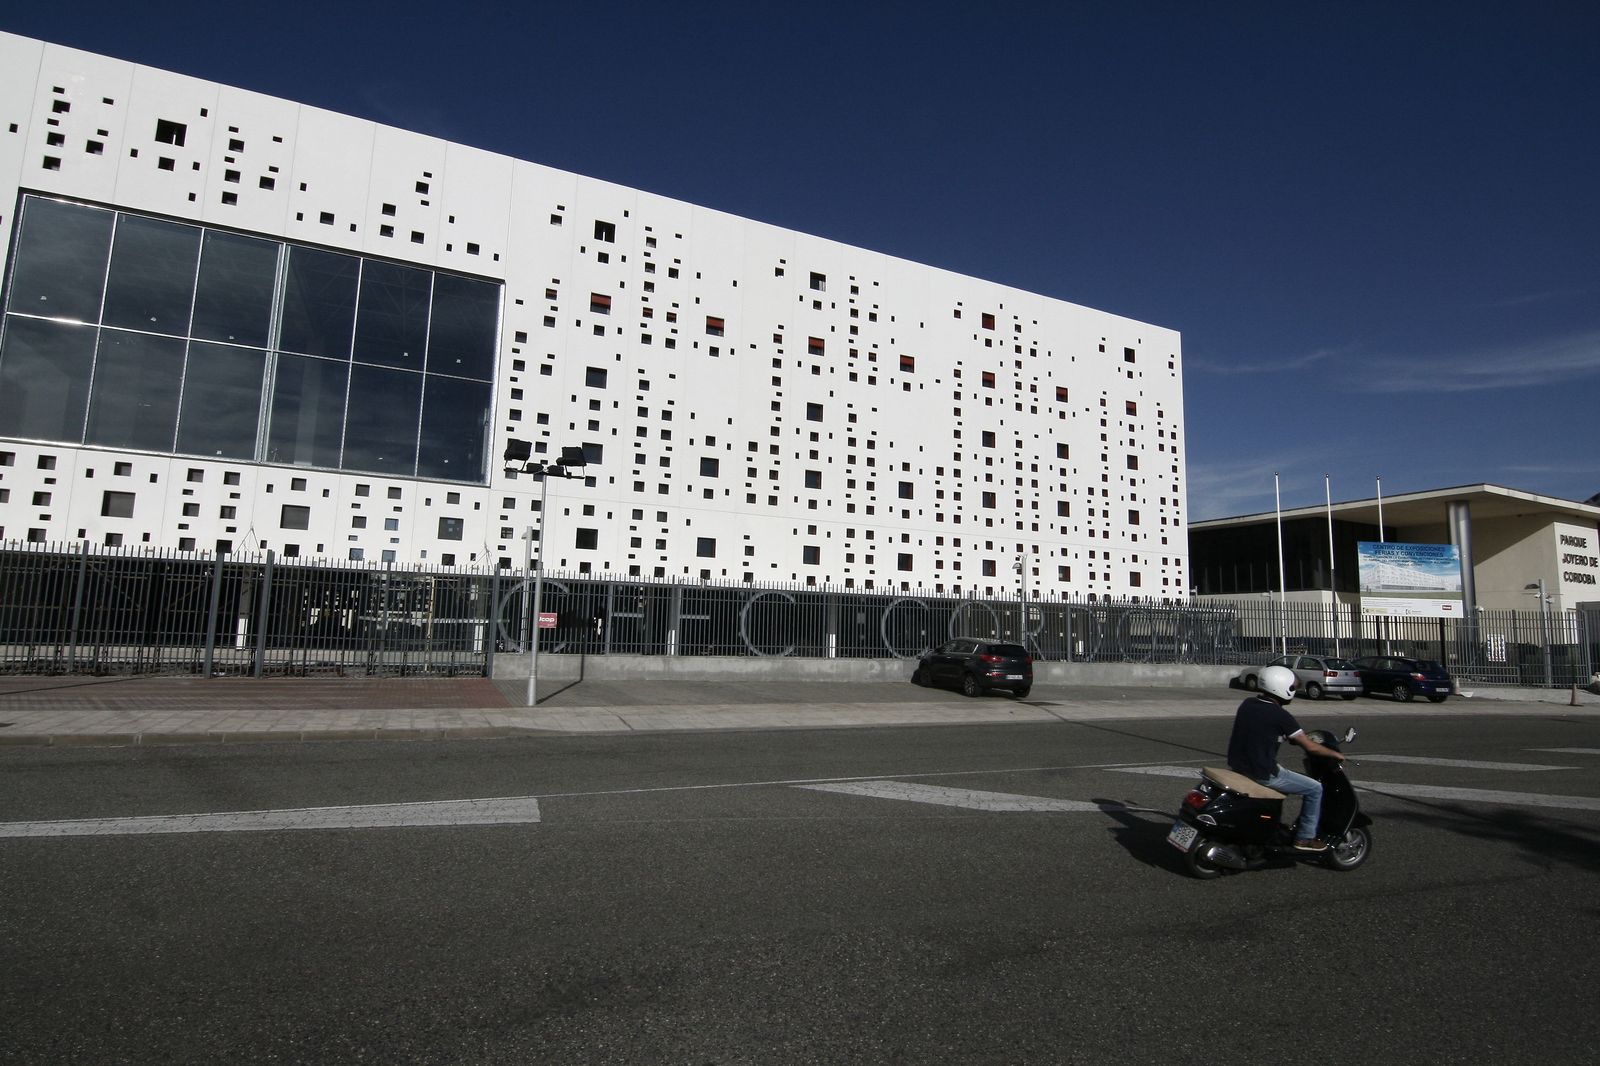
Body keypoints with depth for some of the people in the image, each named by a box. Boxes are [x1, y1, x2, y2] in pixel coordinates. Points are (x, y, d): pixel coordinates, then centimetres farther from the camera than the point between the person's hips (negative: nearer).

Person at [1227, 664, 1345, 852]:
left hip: (1237, 766, 8)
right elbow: (1310, 747, -8)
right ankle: (1305, 838, 17)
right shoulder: (1280, 715, -16)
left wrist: (1289, 736, 31)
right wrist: (1335, 754, 10)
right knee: (1315, 789, 9)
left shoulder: (1247, 704, 5)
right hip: (1263, 774, -8)